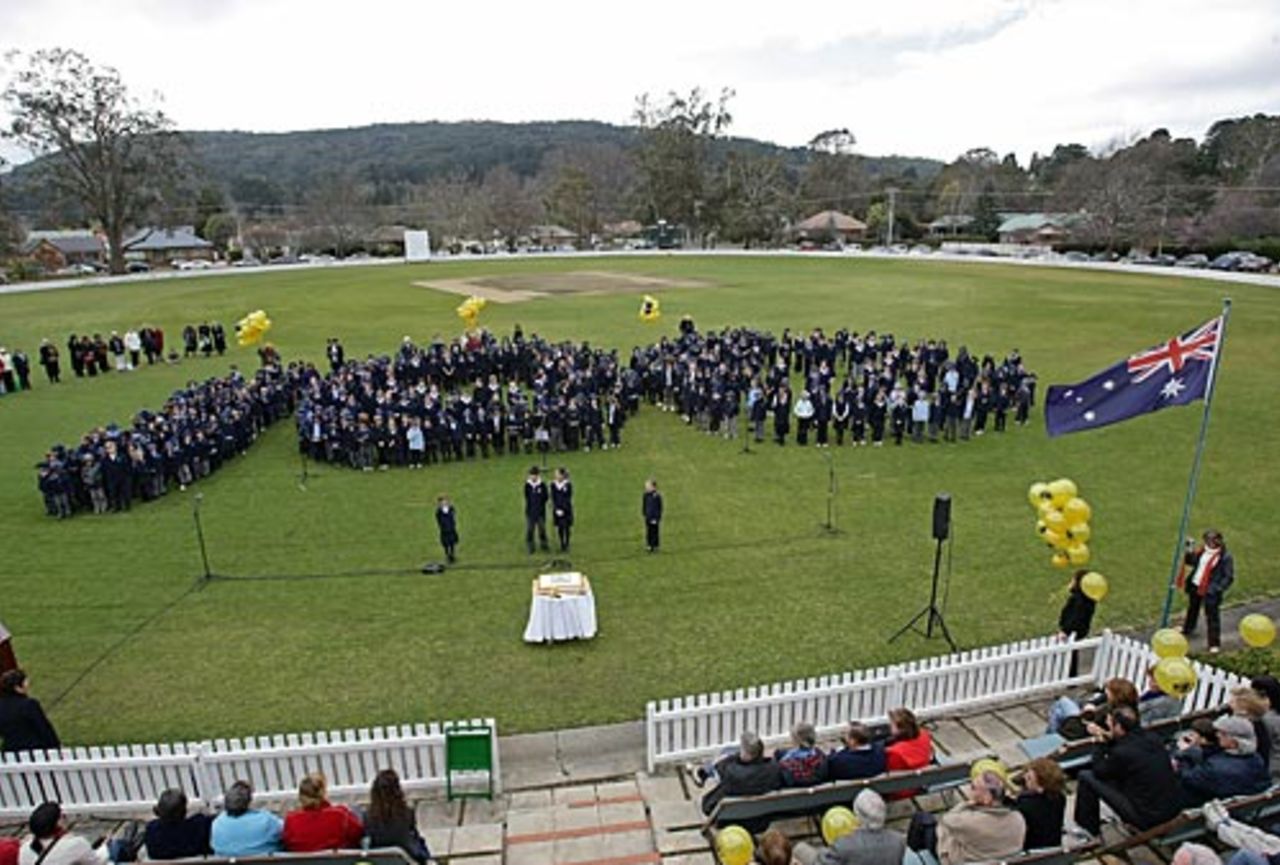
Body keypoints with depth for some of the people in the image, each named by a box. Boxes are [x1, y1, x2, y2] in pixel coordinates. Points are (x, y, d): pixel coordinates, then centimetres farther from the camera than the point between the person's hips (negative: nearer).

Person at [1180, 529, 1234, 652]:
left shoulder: (1225, 556, -16)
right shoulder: (1202, 550, 0)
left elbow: (1229, 577, -14)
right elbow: (1191, 562, 11)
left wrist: (1217, 589, -21)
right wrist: (1190, 551, -5)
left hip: (1210, 591, -6)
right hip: (1195, 586, 6)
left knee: (1212, 617, -2)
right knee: (1192, 608, 27)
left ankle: (1214, 644, 9)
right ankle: (1188, 629, 50)